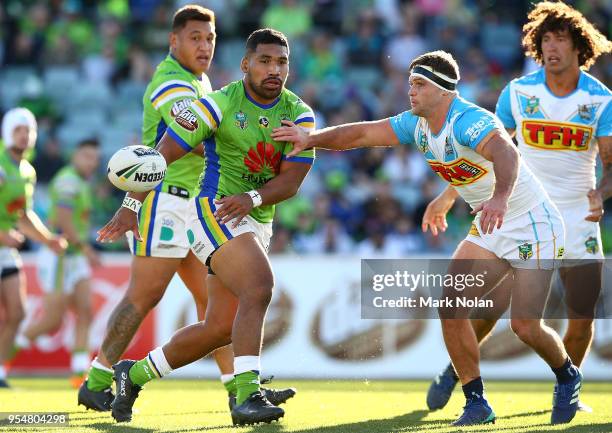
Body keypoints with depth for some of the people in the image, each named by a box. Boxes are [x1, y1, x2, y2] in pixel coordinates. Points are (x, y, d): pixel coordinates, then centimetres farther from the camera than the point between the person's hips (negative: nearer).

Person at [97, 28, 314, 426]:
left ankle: (135, 374, 26)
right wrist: (131, 205, -10)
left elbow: (291, 181, -7)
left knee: (220, 328, 8)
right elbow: (164, 154, -7)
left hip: (256, 224, 6)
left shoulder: (299, 116, 1)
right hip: (214, 212, -6)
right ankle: (247, 395, -34)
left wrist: (252, 197, -25)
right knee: (259, 288, -29)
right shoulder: (219, 105, -10)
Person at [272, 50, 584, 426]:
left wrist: (500, 198, -65)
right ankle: (477, 403, 3)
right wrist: (312, 139, -10)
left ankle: (568, 377, 20)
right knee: (451, 308, -6)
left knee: (525, 326, -11)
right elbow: (362, 134, 4)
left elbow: (505, 153, -46)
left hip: (534, 225, -8)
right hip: (489, 228, 8)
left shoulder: (468, 121, -28)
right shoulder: (417, 125, -1)